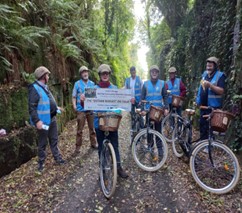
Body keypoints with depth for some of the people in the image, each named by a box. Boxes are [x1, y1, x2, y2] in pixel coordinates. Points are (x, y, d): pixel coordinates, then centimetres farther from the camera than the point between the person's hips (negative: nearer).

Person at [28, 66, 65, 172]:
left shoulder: (45, 87, 10)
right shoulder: (34, 88, -18)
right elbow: (32, 107, -22)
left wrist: (56, 107, 24)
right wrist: (37, 121, -27)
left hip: (52, 118, 8)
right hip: (43, 121, -8)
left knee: (54, 140, 18)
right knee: (43, 143, 5)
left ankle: (58, 158, 31)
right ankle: (41, 162, 21)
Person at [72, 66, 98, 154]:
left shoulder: (92, 83, 8)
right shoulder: (77, 84, 1)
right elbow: (74, 97, 2)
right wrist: (74, 106, -12)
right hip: (81, 110, -3)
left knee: (92, 128, 12)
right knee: (80, 130, 1)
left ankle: (93, 143, 27)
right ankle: (78, 147, 9)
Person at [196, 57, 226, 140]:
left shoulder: (220, 76, -10)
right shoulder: (205, 74, 11)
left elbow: (221, 91, -20)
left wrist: (210, 85, -31)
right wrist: (198, 100, 16)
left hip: (213, 106, -7)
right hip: (203, 105, 7)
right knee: (202, 124, 14)